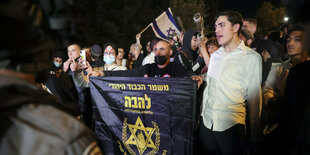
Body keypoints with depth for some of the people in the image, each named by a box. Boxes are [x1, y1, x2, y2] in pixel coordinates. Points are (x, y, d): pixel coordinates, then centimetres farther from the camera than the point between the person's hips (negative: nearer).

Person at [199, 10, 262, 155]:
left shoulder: (252, 57, -5)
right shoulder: (215, 55, 11)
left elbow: (254, 98, -2)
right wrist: (202, 114, 13)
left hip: (230, 126, -4)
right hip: (206, 123, 5)